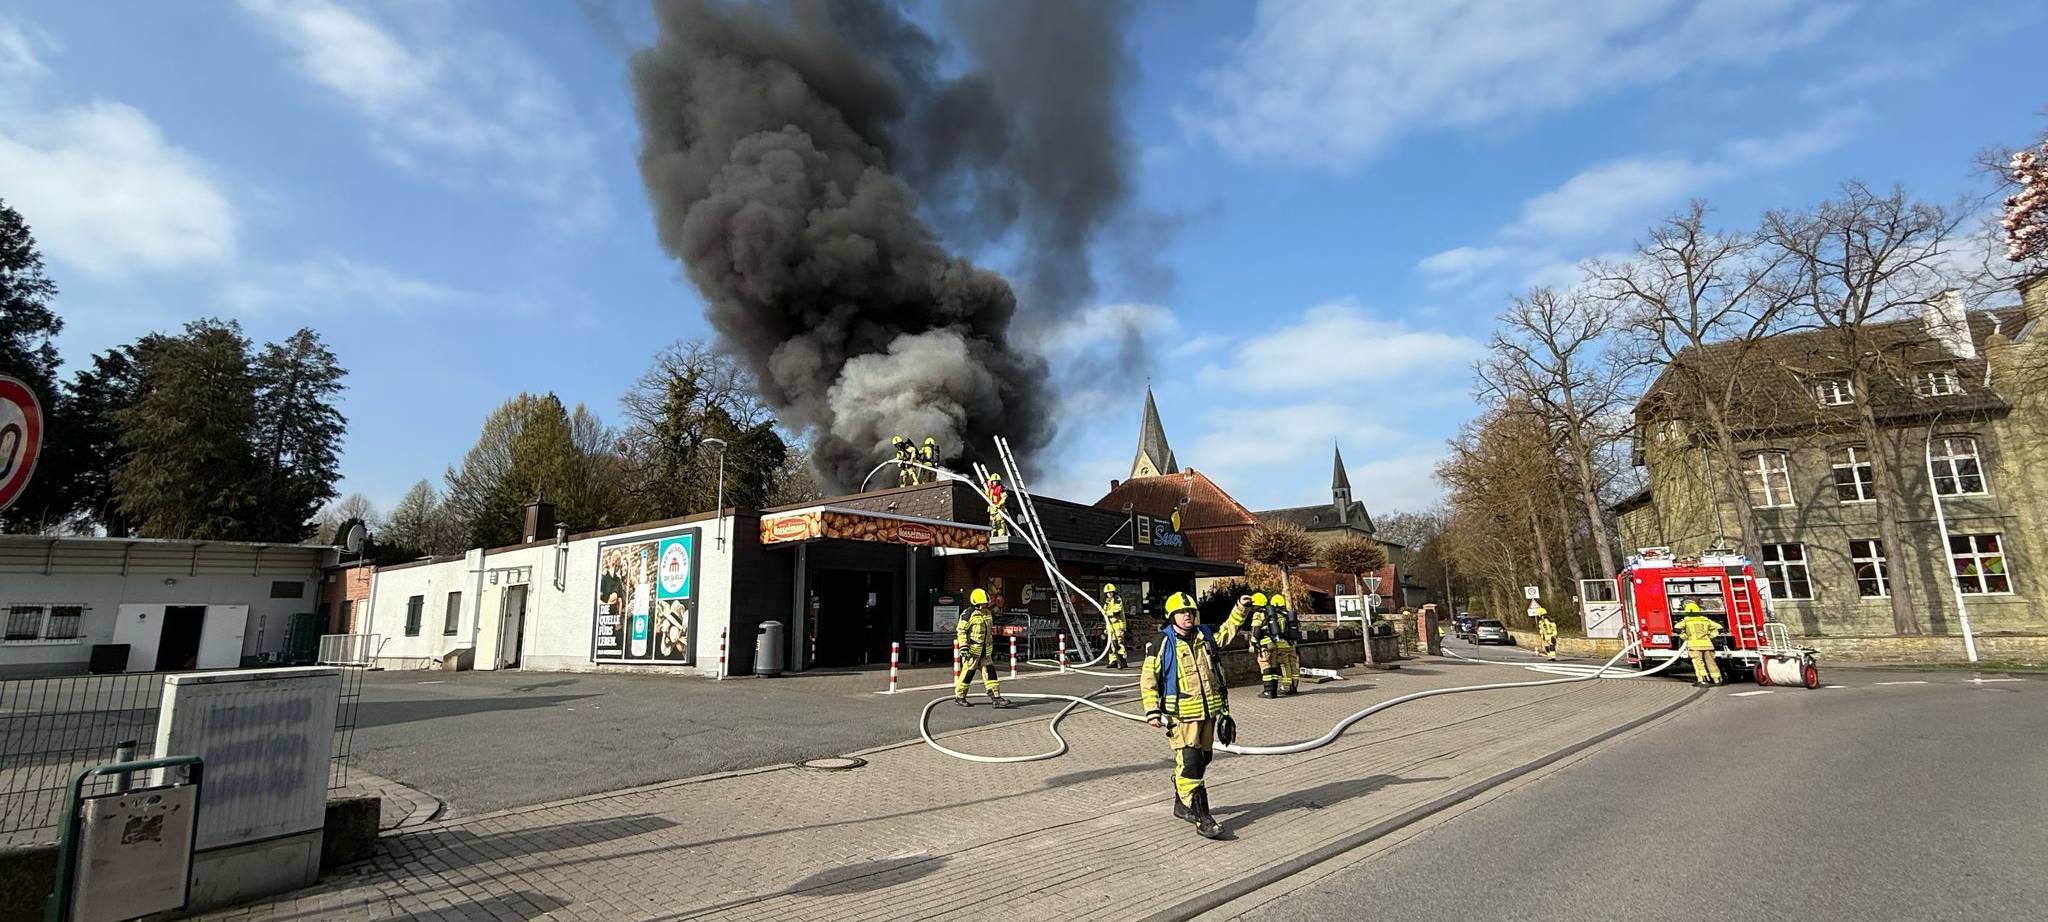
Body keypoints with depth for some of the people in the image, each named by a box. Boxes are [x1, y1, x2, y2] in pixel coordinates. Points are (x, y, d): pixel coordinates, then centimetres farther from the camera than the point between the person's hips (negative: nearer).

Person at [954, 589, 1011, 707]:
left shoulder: (988, 613, 12)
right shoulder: (969, 614, -12)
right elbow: (961, 631, -12)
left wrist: (992, 648, 25)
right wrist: (963, 646, -20)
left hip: (986, 651, 7)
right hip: (972, 649, -7)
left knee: (990, 672, 2)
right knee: (968, 672, 0)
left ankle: (996, 697, 2)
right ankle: (959, 696, 14)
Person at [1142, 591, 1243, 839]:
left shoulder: (1205, 635, 7)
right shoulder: (1163, 644, -10)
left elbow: (1228, 631, 27)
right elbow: (1148, 679, -7)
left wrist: (1241, 609, 16)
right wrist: (1152, 710, -14)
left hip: (1209, 711, 7)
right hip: (1181, 714, -7)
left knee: (1202, 759, 17)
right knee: (1190, 764, -11)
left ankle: (1182, 804, 35)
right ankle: (1202, 819, -4)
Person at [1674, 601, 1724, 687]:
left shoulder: (1686, 620, 4)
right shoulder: (1705, 620, 15)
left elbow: (1677, 627, -11)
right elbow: (1719, 627, 15)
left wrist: (1684, 636, 4)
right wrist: (1710, 636, 19)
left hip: (1694, 644, -4)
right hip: (1707, 644, 4)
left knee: (1698, 662, -5)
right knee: (1710, 661, 13)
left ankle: (1703, 680, -13)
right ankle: (1717, 679, 18)